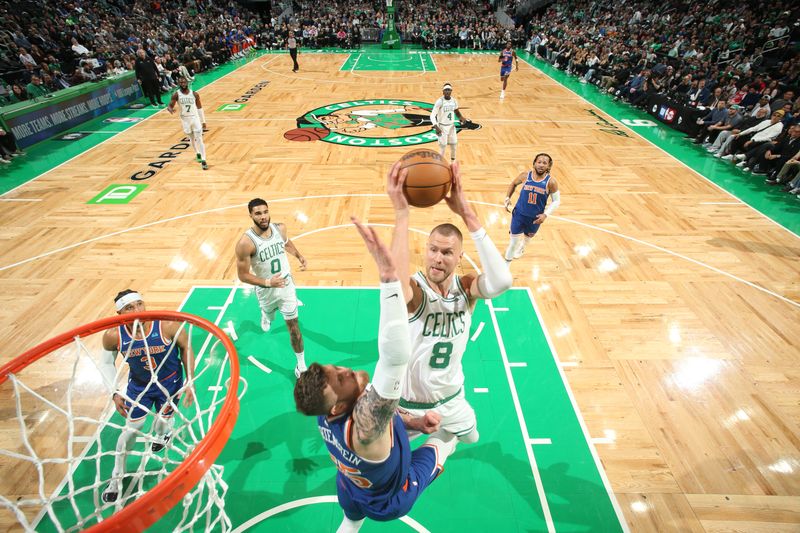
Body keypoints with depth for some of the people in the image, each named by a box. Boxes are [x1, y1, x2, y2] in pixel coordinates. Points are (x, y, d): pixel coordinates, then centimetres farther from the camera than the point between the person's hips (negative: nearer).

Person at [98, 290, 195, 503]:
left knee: (163, 421, 15)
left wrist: (190, 382, -12)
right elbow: (106, 363, -3)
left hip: (169, 382, -1)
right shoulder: (113, 336, -24)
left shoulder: (168, 325, -32)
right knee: (131, 429, 7)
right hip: (139, 384, 1)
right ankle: (117, 477, 34)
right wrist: (114, 393, -9)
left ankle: (162, 434, 56)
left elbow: (186, 348, -15)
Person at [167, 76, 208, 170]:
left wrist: (203, 121, 6)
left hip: (195, 118, -1)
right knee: (192, 139, 15)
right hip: (185, 119, 1)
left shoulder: (194, 94, -4)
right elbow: (170, 106, -6)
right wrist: (170, 109, -31)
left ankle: (203, 160, -10)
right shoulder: (176, 95, -6)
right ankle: (198, 154, 38)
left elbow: (199, 108, 5)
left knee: (199, 139, -9)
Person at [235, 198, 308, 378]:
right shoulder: (245, 243, -26)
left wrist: (299, 256, 1)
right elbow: (243, 275, -20)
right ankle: (267, 315, 71)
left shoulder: (280, 228, -12)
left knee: (293, 326, 4)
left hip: (287, 285, 2)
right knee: (269, 312, 30)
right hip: (266, 290, -1)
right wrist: (267, 283, -31)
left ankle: (301, 365, 20)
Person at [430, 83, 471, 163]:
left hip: (452, 126, 5)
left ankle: (453, 162, 30)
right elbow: (432, 115, -20)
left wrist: (462, 118, 3)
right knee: (443, 147, -2)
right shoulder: (439, 101, -17)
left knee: (454, 145, 11)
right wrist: (436, 127, -33)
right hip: (442, 126, -5)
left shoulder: (454, 101, 0)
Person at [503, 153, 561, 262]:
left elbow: (556, 200, -7)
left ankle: (521, 249, 60)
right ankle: (507, 261, 20)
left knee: (528, 237, 26)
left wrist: (546, 214, -20)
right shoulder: (525, 176, -12)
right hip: (519, 213, -1)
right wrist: (507, 198, -4)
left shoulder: (551, 182, -16)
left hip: (536, 218, 1)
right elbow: (513, 184, 8)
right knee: (514, 239, 2)